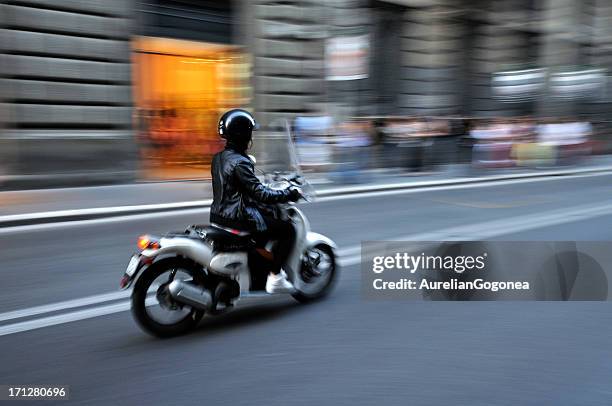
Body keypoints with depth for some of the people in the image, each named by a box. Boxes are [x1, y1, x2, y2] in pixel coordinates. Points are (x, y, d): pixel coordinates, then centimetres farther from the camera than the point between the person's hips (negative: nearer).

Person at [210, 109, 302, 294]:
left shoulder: (218, 158, 9)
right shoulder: (240, 162, -20)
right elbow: (260, 194, -22)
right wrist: (290, 194, -12)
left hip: (218, 215, 10)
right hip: (238, 217, -10)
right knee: (287, 229, -4)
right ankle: (274, 278, -3)